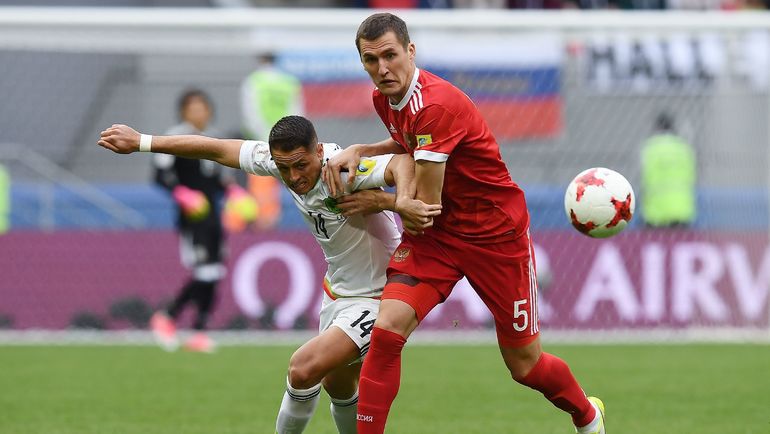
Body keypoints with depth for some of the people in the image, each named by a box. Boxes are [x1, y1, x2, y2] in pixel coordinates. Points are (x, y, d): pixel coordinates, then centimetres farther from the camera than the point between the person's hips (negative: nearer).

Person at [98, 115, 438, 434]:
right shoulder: (278, 160, -10)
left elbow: (402, 163, -47)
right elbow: (216, 149, 1)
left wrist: (397, 202, -67)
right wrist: (141, 142, 7)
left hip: (377, 297, -9)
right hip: (338, 290, 9)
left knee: (304, 367, -22)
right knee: (336, 384, 23)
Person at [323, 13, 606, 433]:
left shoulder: (437, 105, -29)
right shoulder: (385, 99, -3)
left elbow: (426, 206, -26)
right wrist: (358, 152, 2)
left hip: (496, 235, -6)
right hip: (436, 234, 6)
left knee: (525, 366, 8)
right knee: (385, 331, -18)